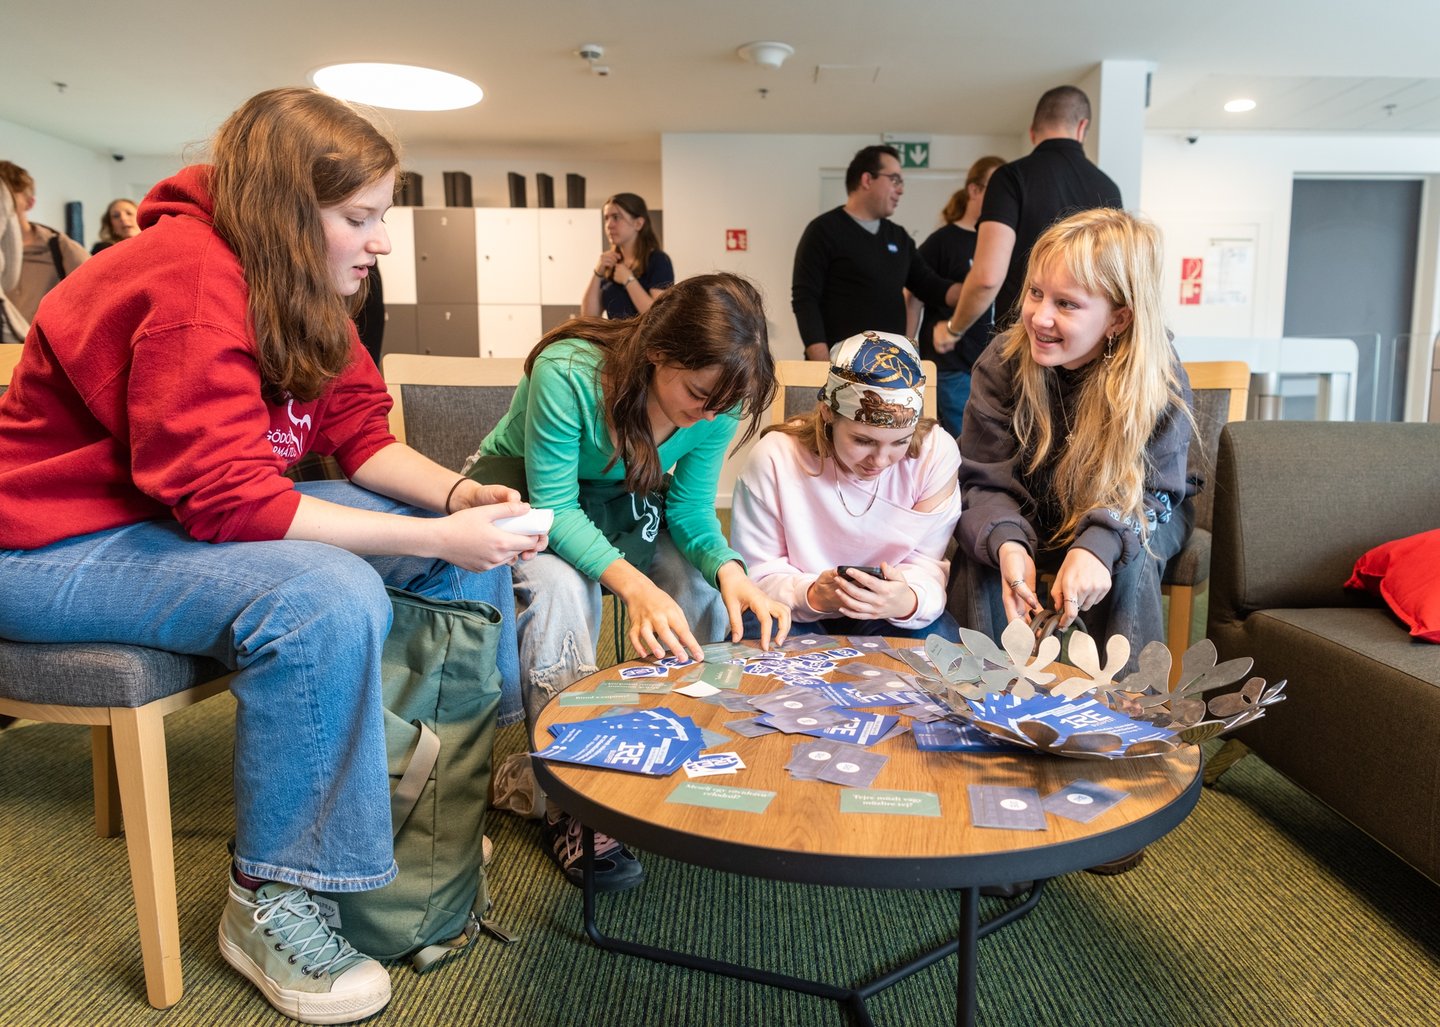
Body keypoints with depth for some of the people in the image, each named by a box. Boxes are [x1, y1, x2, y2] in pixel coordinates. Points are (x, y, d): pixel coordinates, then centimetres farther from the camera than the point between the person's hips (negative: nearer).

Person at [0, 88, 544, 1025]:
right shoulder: (189, 282, -27)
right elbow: (225, 499, -32)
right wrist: (436, 538, -33)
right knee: (330, 600, -36)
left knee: (475, 551, -3)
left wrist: (459, 496, -18)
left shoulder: (302, 288, 1)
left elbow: (360, 435, 1)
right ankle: (269, 903, -18)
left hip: (206, 509, 9)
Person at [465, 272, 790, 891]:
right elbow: (554, 507, -32)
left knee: (704, 592, -19)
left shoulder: (718, 404, -20)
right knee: (560, 587, -35)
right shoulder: (567, 374, -36)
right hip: (523, 492, -4)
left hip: (619, 502, 5)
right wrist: (633, 584, -47)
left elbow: (691, 509, -11)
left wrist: (728, 568, -32)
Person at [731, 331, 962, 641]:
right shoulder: (775, 459, -19)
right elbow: (756, 575, -14)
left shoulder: (936, 454, -15)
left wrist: (908, 600, -37)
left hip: (890, 620, 3)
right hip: (797, 619, -2)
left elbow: (928, 566, -13)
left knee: (939, 638, -27)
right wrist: (810, 595, -36)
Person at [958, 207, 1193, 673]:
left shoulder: (1159, 381, -23)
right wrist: (1006, 545, -43)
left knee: (1128, 559, -33)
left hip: (1131, 520, 0)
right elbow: (986, 482, -19)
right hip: (1030, 523, 1)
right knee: (986, 552, -29)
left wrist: (1099, 545, -43)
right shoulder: (1002, 362, -20)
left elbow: (1150, 491, -20)